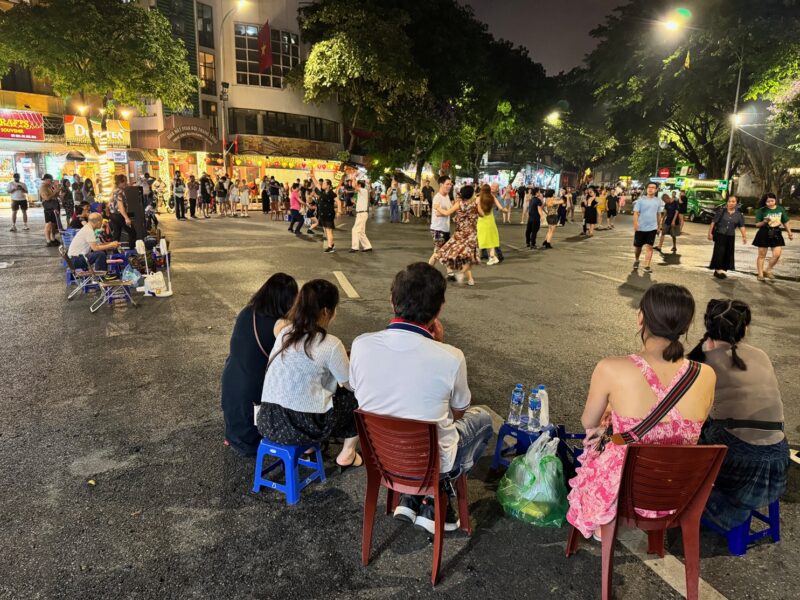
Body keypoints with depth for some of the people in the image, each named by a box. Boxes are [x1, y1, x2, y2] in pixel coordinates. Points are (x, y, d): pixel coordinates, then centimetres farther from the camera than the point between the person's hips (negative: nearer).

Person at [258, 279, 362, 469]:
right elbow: (352, 385, -1)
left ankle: (307, 447, 27)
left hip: (268, 422, 6)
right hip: (303, 426, -6)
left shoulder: (285, 332, 3)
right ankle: (347, 454, 22)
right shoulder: (330, 344, -15)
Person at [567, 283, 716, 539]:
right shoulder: (706, 376, -16)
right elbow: (689, 429, 3)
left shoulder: (611, 369, -26)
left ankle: (602, 527, 47)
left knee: (594, 444, 30)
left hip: (620, 493, -3)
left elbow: (588, 423, -7)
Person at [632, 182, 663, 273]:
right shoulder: (641, 199, -5)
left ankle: (646, 266, -3)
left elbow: (659, 214, 14)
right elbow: (636, 212, -9)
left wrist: (659, 226, 16)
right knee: (637, 246, 10)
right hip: (640, 228, -1)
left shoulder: (658, 201, 5)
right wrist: (635, 224, -23)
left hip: (652, 228, 1)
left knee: (649, 247, -5)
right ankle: (636, 260, 37)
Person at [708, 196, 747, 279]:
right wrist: (710, 233, -8)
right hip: (719, 235, -3)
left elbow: (742, 226, -1)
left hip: (730, 237, 4)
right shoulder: (721, 211, -4)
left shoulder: (739, 215, 3)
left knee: (728, 253, 7)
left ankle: (721, 270, 17)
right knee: (719, 252, -8)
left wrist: (744, 236, -13)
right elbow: (713, 222, -4)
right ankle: (718, 269, 1)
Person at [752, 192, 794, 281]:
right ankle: (760, 274, 13)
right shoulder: (761, 210, -8)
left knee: (777, 255, -6)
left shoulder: (781, 209, 2)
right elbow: (757, 224, -6)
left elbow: (785, 222, 12)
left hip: (776, 234, 3)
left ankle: (768, 270, 13)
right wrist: (764, 222, -25)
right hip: (764, 234, -3)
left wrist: (789, 233, 10)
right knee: (762, 255, 5)